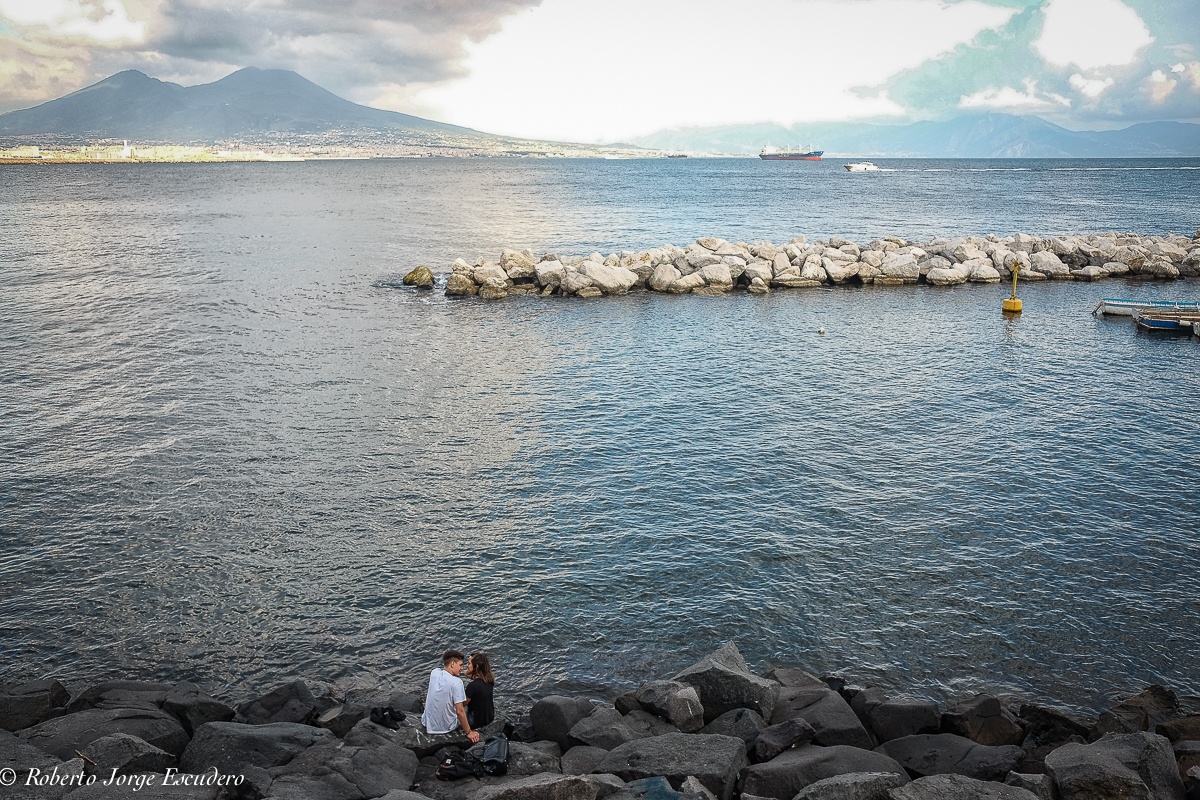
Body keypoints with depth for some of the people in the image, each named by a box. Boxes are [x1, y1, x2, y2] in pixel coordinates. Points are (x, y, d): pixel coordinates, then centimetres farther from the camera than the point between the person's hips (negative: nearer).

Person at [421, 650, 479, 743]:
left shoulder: (434, 672, -7)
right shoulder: (457, 682, -23)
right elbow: (460, 711, -21)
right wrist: (469, 732, -14)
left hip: (428, 724, 4)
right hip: (447, 727, -4)